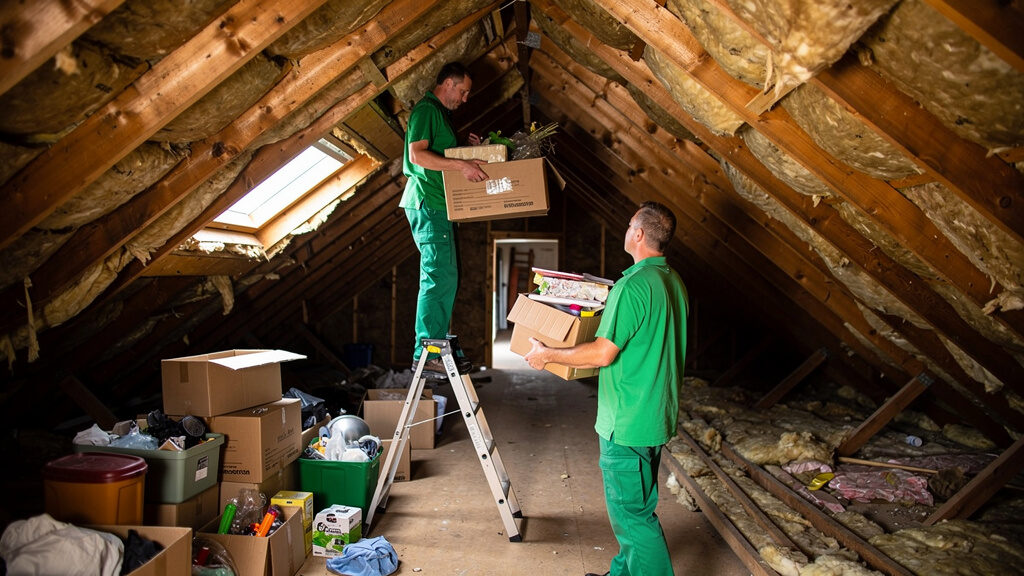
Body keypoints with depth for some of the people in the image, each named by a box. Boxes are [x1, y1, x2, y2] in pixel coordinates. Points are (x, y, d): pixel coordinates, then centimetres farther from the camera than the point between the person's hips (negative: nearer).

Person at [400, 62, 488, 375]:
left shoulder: (440, 113, 23)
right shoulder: (426, 110, -8)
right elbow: (417, 154, -22)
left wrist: (467, 148, 14)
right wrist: (460, 164, -27)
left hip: (438, 205, 11)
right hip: (427, 204, -11)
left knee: (445, 277, 10)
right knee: (440, 277, -13)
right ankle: (426, 353, -8)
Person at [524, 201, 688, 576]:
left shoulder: (635, 285, -22)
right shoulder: (674, 282, 8)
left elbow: (603, 353, -23)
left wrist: (547, 354, -11)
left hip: (628, 422, -10)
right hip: (656, 415, 10)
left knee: (631, 511, 2)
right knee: (635, 505, 22)